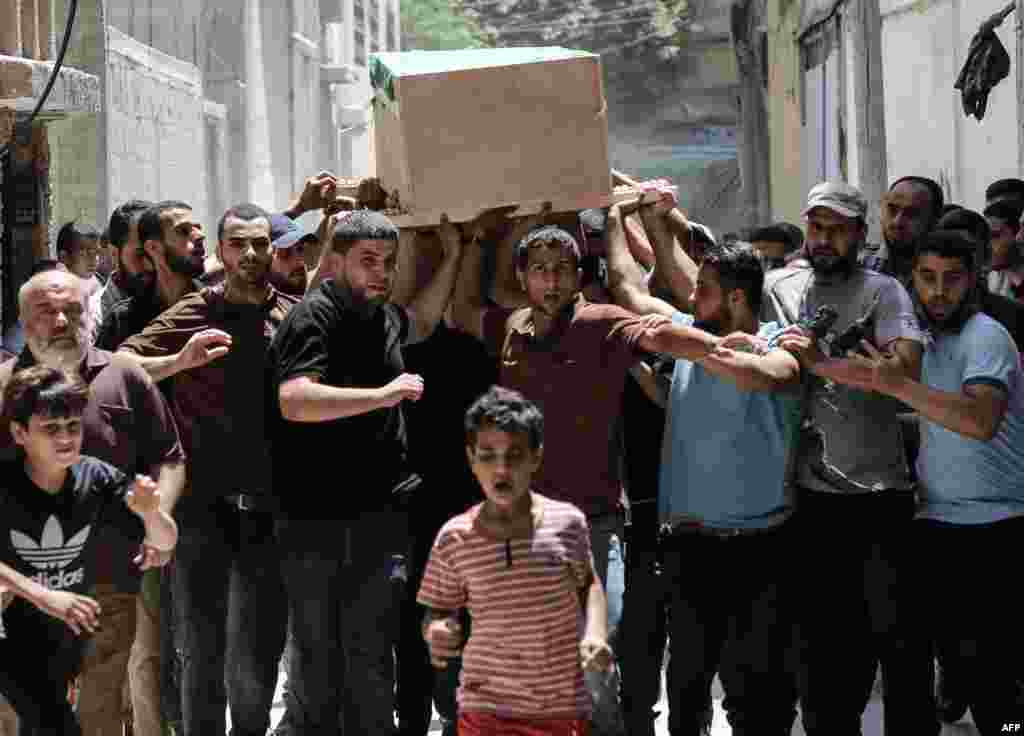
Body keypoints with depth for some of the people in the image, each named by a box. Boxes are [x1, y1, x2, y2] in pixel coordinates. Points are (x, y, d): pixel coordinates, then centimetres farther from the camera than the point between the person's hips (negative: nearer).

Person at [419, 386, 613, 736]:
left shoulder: (567, 522, -5)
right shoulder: (453, 538, -7)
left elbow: (588, 585, 12)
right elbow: (438, 609, 4)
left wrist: (595, 633, -6)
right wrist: (436, 632, -18)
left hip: (562, 707, 1)